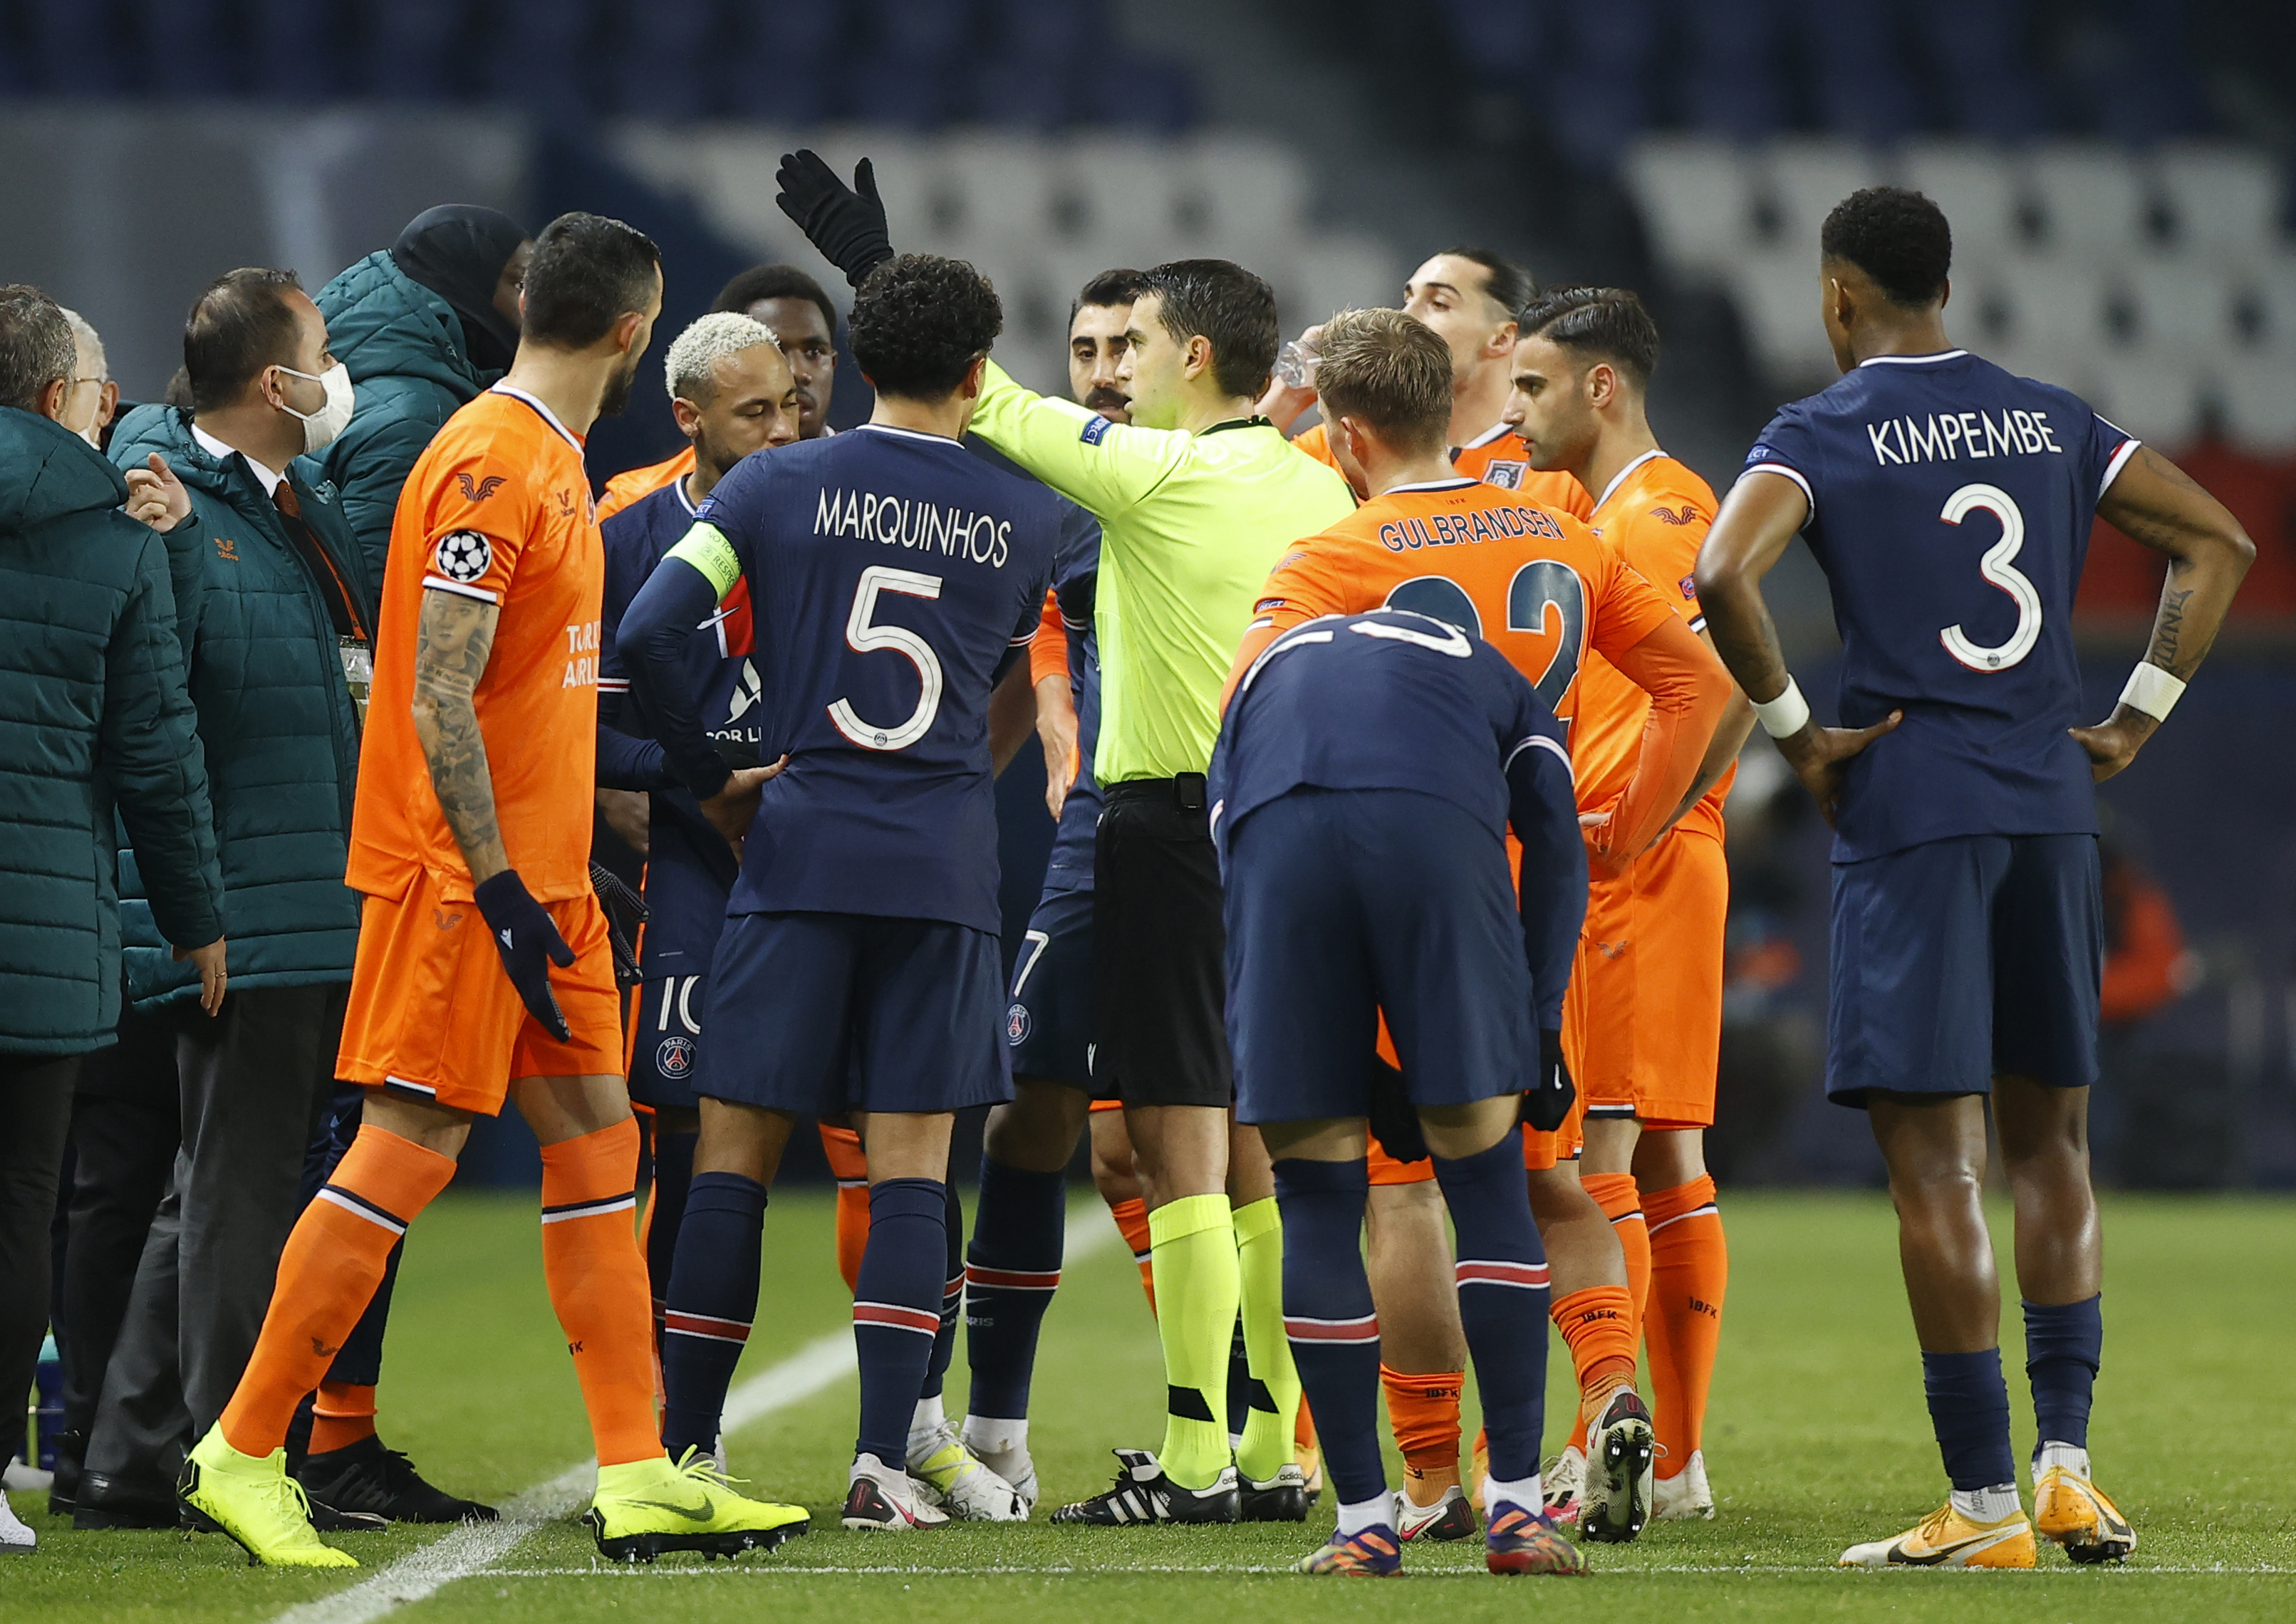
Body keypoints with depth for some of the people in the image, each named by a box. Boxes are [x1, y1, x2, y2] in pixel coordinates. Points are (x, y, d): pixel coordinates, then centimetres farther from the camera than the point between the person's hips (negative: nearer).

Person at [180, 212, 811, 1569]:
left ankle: (640, 1476, 8)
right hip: (462, 872, -10)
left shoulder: (552, 462, 15)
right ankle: (243, 1454, 0)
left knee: (598, 1146, 7)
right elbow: (438, 700, -20)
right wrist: (496, 883, -22)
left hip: (541, 872, 10)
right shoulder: (490, 463, -15)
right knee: (406, 1154, -7)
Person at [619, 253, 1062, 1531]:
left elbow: (651, 632, -7)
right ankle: (885, 1460, -6)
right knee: (911, 1166, 1)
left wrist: (710, 775, 6)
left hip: (804, 850, 0)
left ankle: (686, 1449, 5)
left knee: (737, 1149, 4)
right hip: (946, 870, 0)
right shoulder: (1025, 516, 5)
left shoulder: (779, 487, 0)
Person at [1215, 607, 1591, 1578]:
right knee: (1484, 1176, 10)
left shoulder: (1264, 676, 41)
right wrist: (1541, 1031, 22)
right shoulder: (1494, 681, 38)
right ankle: (1517, 1506, 8)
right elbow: (1555, 851, 21)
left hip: (1279, 839, 1)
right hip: (1435, 825, -1)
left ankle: (1363, 1523, 12)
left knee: (1319, 1194, 11)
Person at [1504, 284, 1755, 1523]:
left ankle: (1603, 1453, -15)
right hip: (1608, 876, 10)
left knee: (1590, 1155, -12)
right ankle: (1678, 1459, 10)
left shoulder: (1656, 510, -11)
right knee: (1665, 1164, 8)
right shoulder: (1601, 510, 20)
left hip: (1633, 871, -10)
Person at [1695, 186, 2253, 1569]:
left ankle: (1985, 1503, -6)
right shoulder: (2052, 422, 11)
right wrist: (2138, 718, 10)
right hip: (2053, 805, 5)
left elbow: (1723, 573, -21)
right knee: (2051, 1142, 15)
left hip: (1910, 804, -5)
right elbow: (2217, 541, 11)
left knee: (1933, 1157, -4)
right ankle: (2067, 1460, 6)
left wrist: (1796, 729, -9)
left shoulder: (1823, 434, -4)